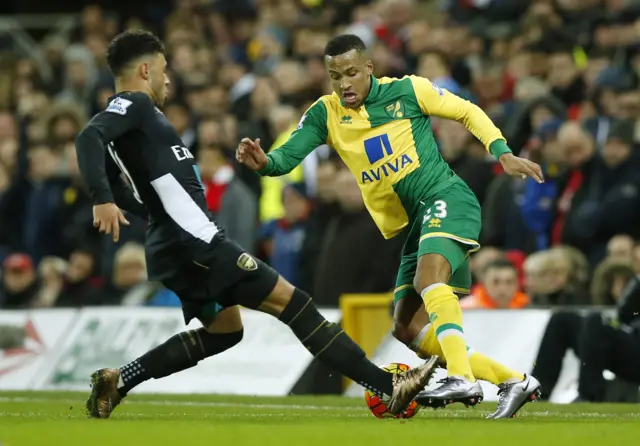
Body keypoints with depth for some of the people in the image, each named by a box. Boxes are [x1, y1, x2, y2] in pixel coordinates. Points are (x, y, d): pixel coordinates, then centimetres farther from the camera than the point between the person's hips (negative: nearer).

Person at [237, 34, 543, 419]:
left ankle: (462, 379, -42)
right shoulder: (326, 114, 4)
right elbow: (287, 157, -6)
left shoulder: (407, 91, -5)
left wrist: (503, 154, -4)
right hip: (415, 225, 7)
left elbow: (468, 112, 5)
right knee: (409, 329, 1)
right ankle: (513, 382, 5)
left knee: (428, 275, -34)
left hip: (447, 198, -7)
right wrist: (264, 162, -28)